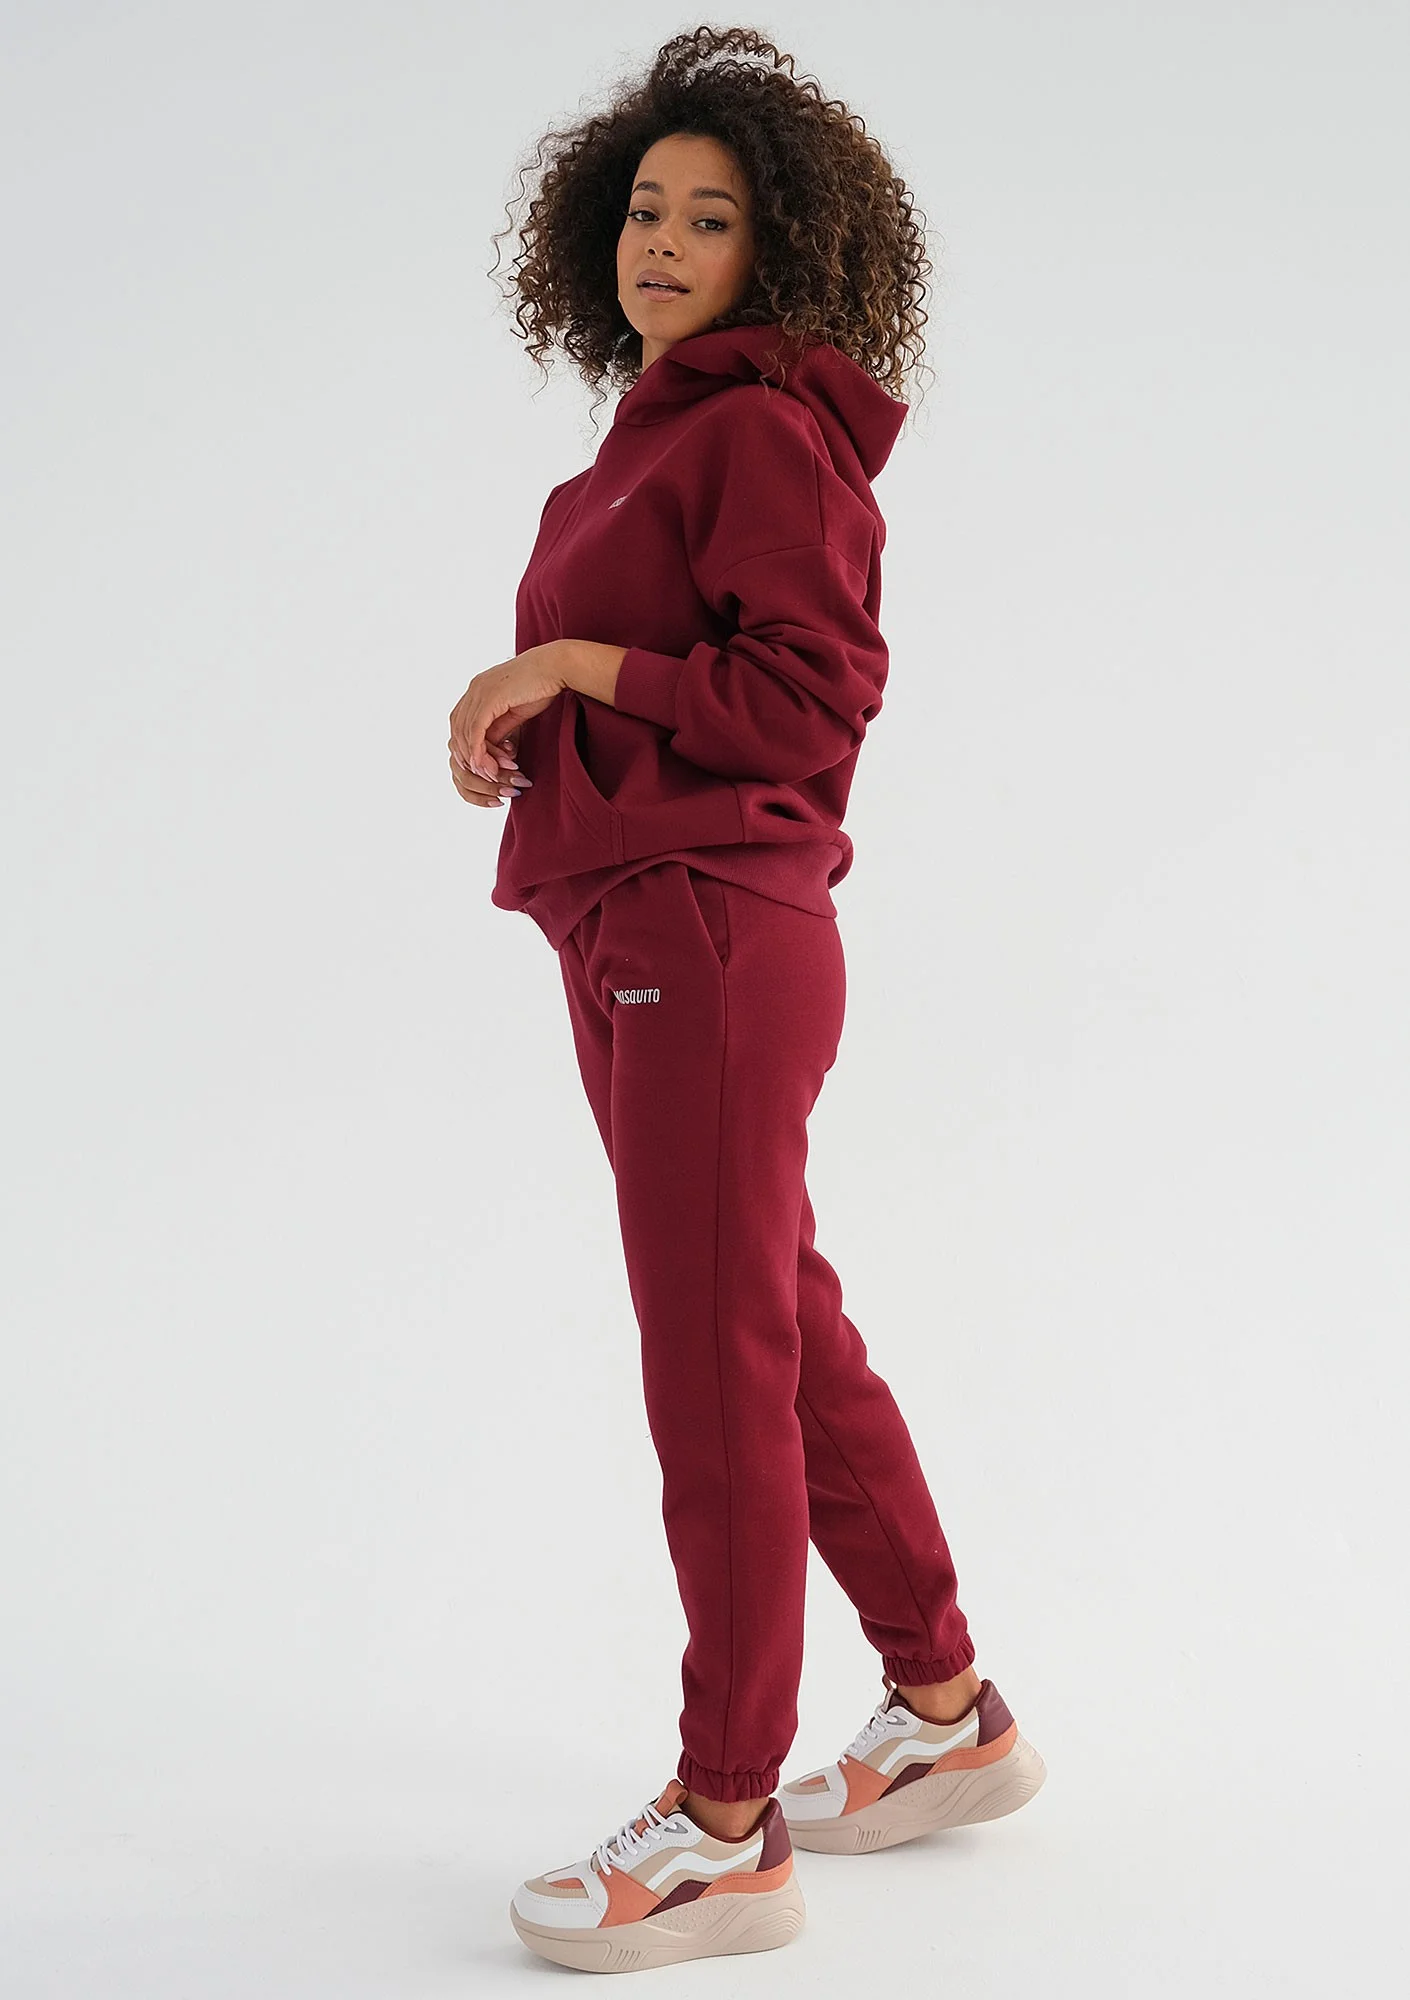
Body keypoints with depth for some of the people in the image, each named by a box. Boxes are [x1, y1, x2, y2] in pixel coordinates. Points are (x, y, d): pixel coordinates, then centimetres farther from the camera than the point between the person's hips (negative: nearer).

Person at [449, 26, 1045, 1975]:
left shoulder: (761, 429, -10)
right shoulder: (652, 433, 16)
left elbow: (813, 699, -17)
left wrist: (581, 666, -15)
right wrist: (522, 722, 6)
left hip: (713, 937, -10)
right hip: (631, 940, 10)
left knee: (717, 1370, -3)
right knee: (790, 1335, 17)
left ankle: (727, 1829, 7)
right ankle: (949, 1712, 31)